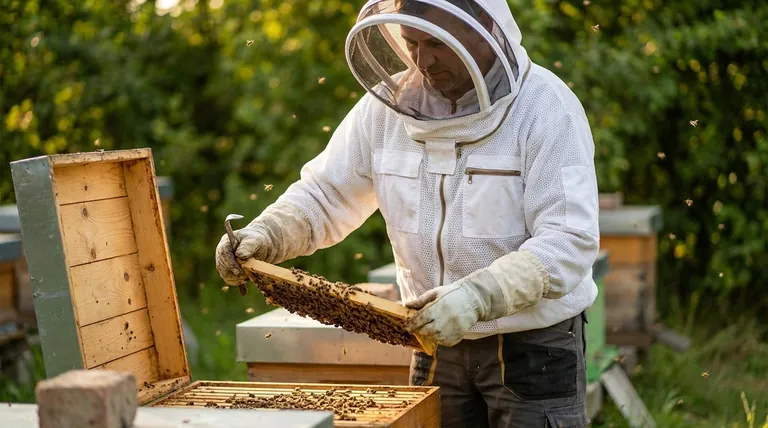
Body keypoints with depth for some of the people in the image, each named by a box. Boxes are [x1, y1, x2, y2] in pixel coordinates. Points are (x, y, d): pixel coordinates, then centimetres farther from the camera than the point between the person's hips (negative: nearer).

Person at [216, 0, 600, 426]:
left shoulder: (546, 107, -17)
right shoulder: (390, 104, -2)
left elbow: (568, 242, -24)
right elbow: (324, 194, 6)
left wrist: (475, 297, -36)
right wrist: (263, 234, -13)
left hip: (534, 347, -4)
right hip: (440, 343, 5)